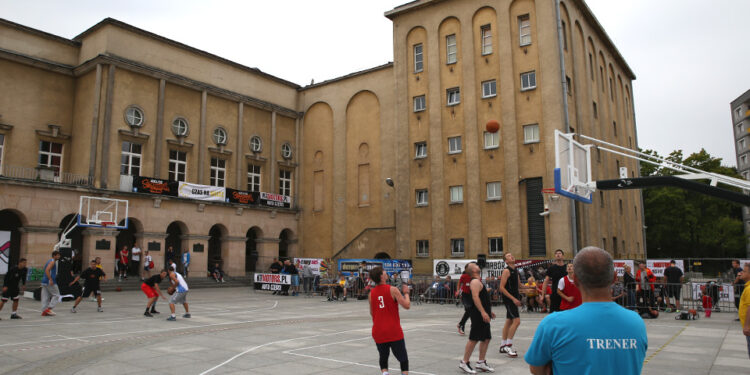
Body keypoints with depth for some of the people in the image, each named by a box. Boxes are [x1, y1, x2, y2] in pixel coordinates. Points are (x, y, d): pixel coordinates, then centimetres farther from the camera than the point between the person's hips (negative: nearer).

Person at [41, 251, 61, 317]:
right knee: (56, 295, -2)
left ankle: (44, 311, 5)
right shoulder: (52, 262, -10)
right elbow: (47, 270, -23)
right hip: (49, 282, -9)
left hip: (44, 282, 9)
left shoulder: (49, 261, 21)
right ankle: (49, 309, -8)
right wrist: (51, 280, -26)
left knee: (45, 297, 7)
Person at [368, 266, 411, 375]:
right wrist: (406, 293, 2)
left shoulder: (371, 293, 4)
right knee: (403, 360, 8)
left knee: (383, 359, 19)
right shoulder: (393, 290, -10)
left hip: (378, 332, 4)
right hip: (394, 332, -4)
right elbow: (407, 305, -13)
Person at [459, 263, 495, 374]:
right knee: (474, 339, -6)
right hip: (478, 315, -10)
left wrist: (489, 311, 27)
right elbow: (475, 298, -25)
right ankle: (464, 362, 2)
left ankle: (481, 362, 20)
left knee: (486, 338, 13)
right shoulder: (475, 282, -14)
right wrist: (483, 312, -30)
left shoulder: (478, 281, 19)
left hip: (482, 315, 10)